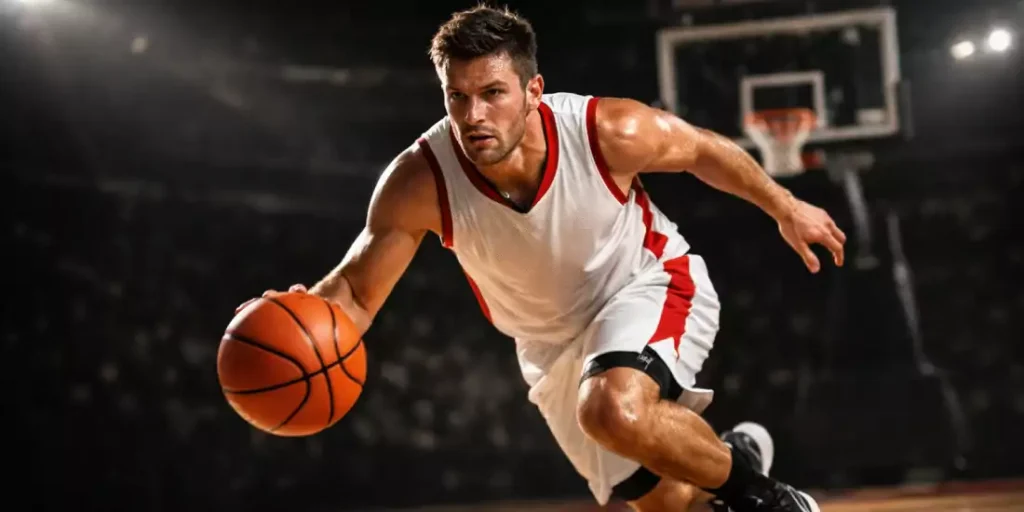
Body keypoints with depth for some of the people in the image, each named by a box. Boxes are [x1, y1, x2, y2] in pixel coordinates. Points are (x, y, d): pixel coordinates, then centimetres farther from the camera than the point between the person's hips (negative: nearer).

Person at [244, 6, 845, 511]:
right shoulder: (419, 183, -30)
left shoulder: (610, 132, -31)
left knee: (615, 410, -36)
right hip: (555, 347, 3)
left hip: (651, 284, -3)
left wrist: (785, 207, 3)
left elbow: (704, 150, -10)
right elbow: (357, 292, -21)